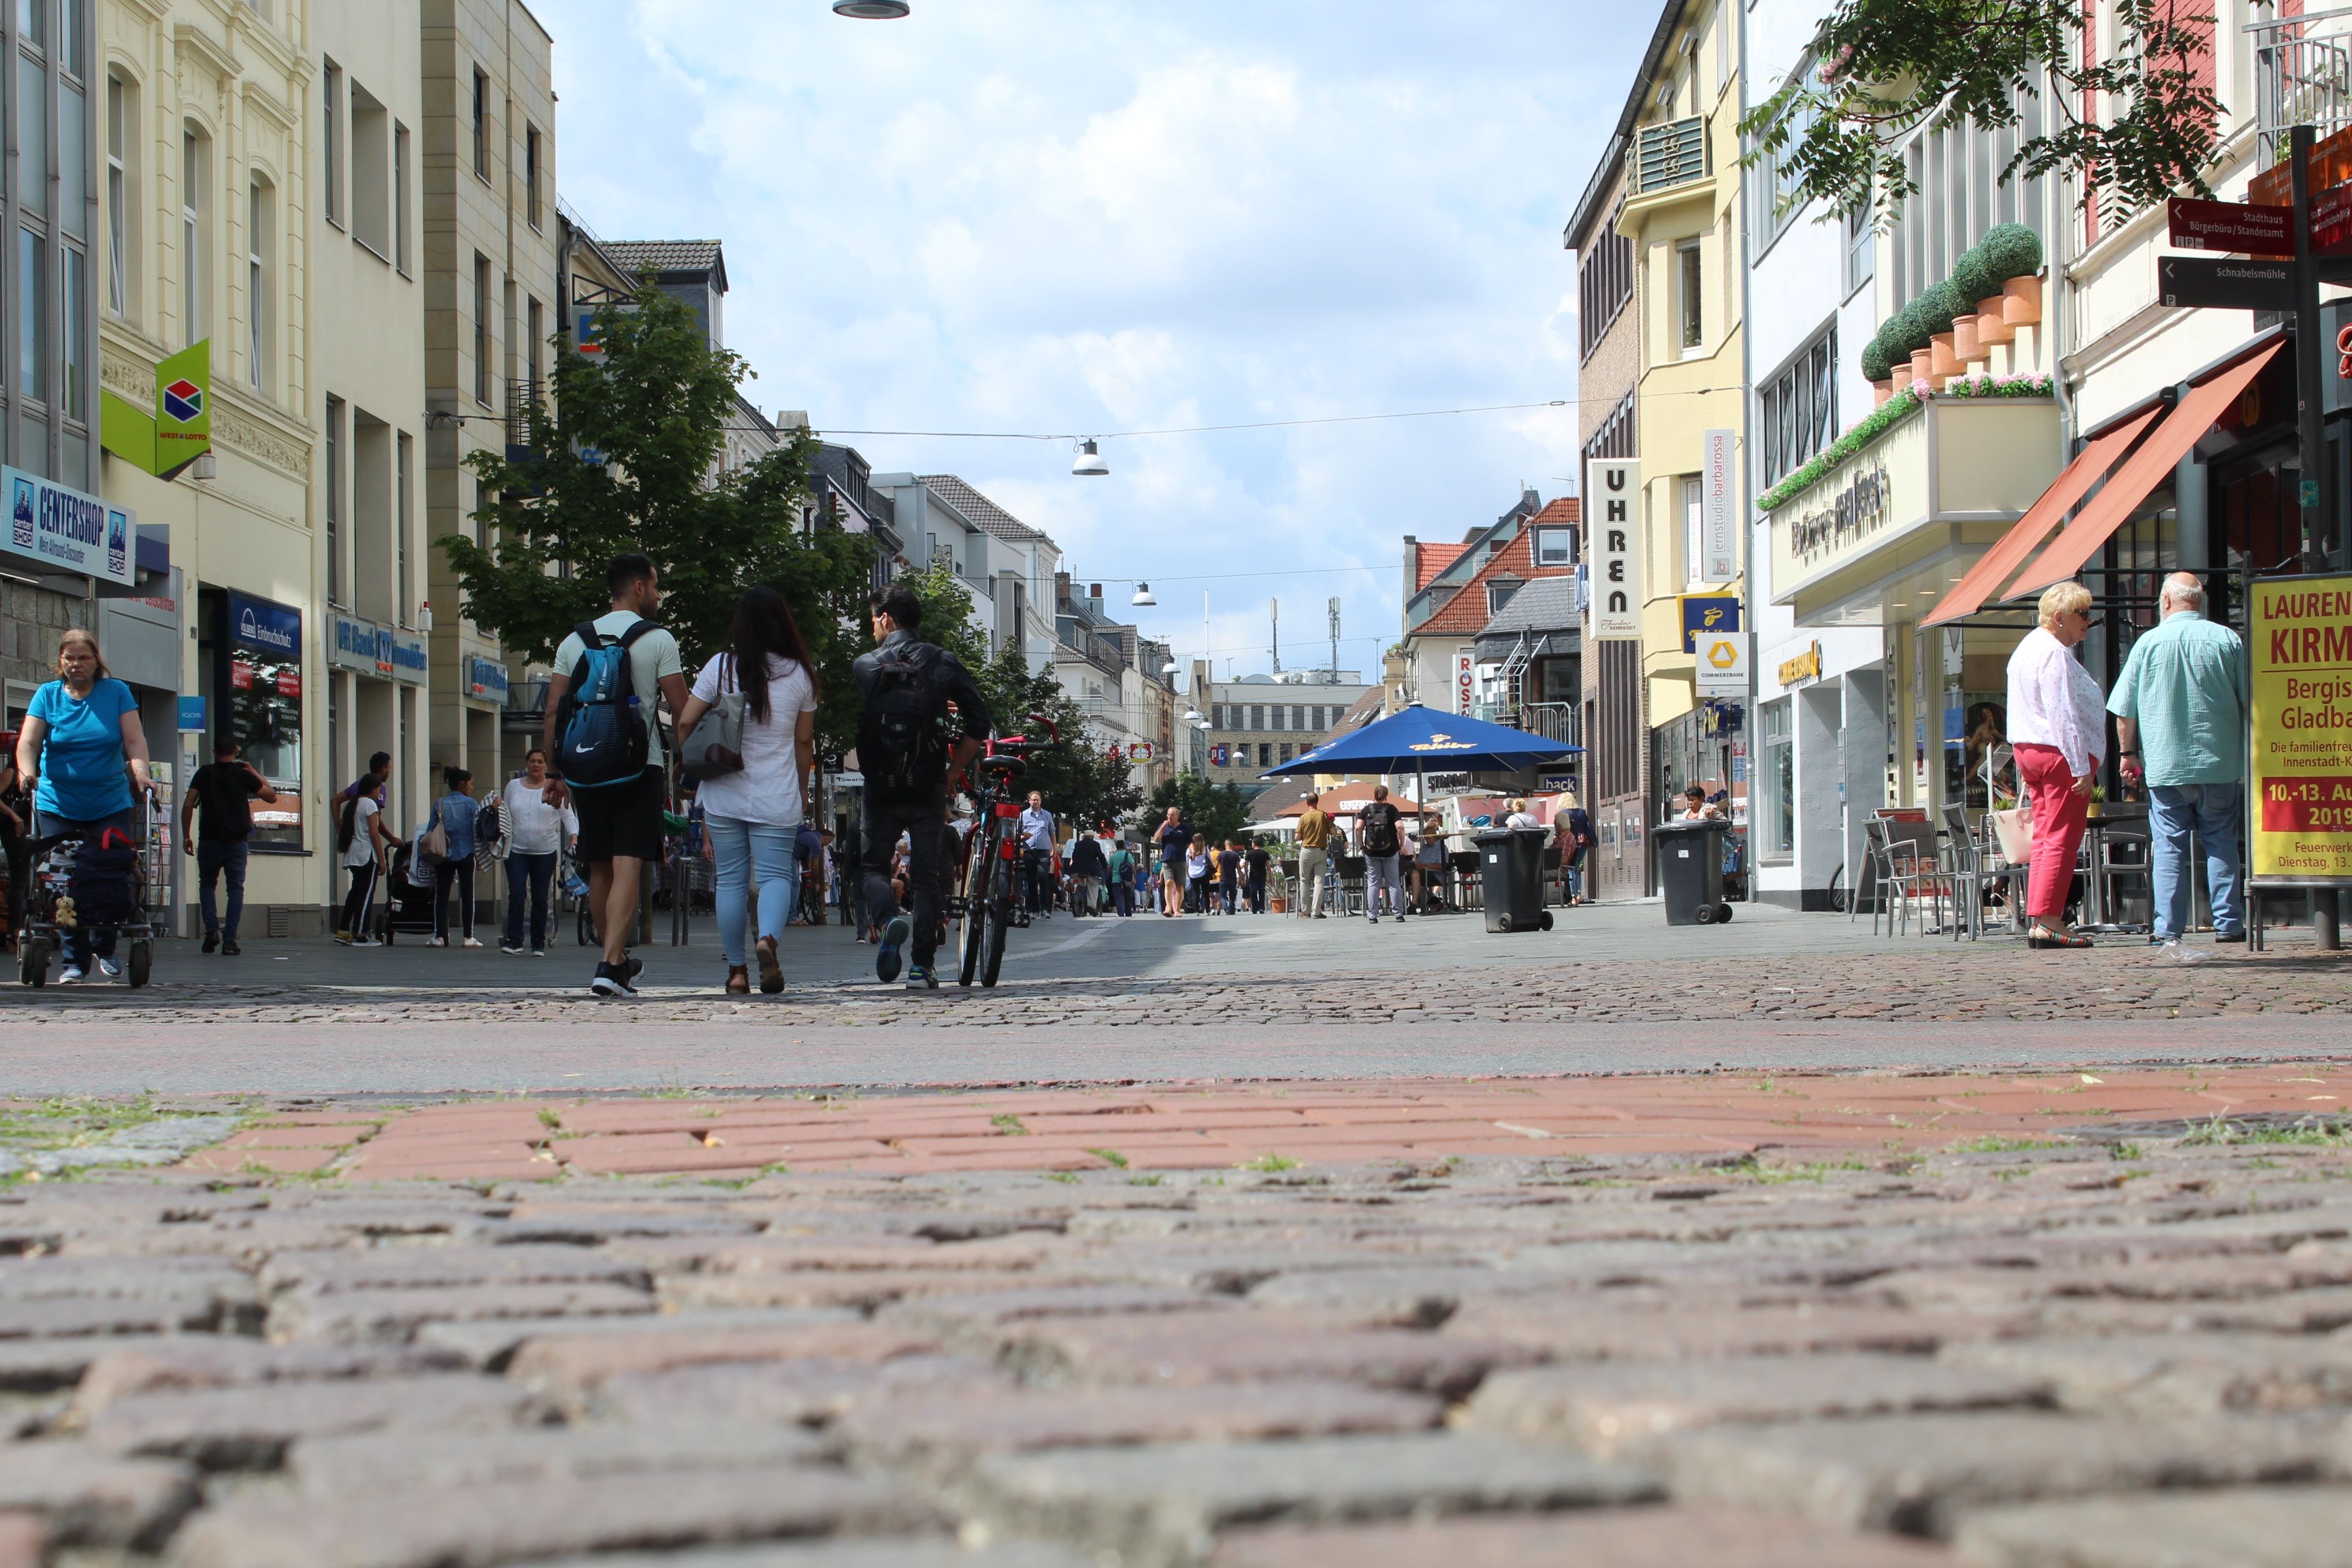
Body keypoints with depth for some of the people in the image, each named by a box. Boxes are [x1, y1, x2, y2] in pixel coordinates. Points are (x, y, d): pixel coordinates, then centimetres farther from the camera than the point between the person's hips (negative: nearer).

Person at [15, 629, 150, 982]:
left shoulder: (117, 692, 3)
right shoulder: (47, 695, 5)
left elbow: (134, 739, -5)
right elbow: (28, 741, -5)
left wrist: (140, 768, -25)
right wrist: (27, 771, -26)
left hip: (111, 805, 0)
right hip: (57, 805, 1)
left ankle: (106, 949, 15)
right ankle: (74, 959, 2)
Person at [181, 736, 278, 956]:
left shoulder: (204, 774, 2)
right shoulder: (243, 775, 0)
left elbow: (188, 805, -4)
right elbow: (272, 797, 7)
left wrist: (186, 836, 4)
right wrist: (254, 773, 14)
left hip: (209, 840, 1)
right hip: (237, 841, -1)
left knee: (207, 884, 18)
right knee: (236, 888, 4)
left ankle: (212, 929, -1)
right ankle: (230, 940, -4)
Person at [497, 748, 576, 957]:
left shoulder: (555, 788, 3)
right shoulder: (513, 786, 9)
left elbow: (568, 815, 1)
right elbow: (505, 814, 16)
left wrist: (574, 837, -13)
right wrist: (498, 808, -6)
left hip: (545, 852, -1)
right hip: (516, 850, 1)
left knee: (540, 899, 4)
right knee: (516, 894, -13)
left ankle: (538, 944, 12)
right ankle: (514, 940, -9)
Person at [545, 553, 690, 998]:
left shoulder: (575, 641, 9)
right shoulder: (658, 640, -3)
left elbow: (553, 712, 7)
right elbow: (682, 710, -6)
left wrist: (557, 771, 13)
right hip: (639, 769, -4)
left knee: (600, 869, 15)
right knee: (627, 868, -8)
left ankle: (618, 959, 28)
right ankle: (609, 965, -19)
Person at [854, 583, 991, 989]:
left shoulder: (864, 666, 0)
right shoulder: (944, 663, 4)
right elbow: (978, 723, -1)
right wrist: (951, 773, 7)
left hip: (881, 789, -1)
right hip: (928, 790, 1)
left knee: (874, 866, 12)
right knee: (926, 875, 8)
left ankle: (889, 918, -19)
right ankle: (922, 966, 3)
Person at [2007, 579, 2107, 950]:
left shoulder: (2028, 647, 18)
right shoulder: (2054, 653, -15)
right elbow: (2063, 715, -20)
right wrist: (2081, 767, -21)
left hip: (2028, 750, 10)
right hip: (2059, 753, -10)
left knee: (2045, 837, 11)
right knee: (2061, 839, -10)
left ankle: (2040, 921, 10)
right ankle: (2048, 923, -13)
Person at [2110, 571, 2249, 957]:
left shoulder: (2149, 642, -2)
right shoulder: (2228, 640, 0)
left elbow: (2125, 710, 0)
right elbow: (2250, 702, 4)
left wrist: (2127, 752, 12)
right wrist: (2247, 757, 15)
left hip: (2165, 764, -1)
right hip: (2221, 764, 1)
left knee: (2168, 846, 3)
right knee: (2221, 843, 9)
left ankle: (2169, 929, -1)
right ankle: (2228, 924, 8)